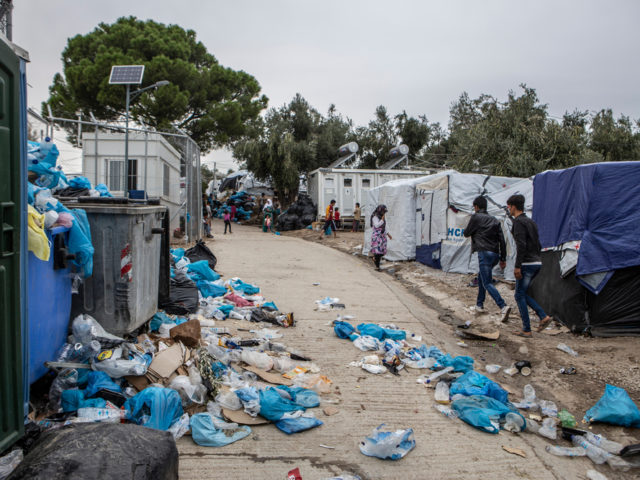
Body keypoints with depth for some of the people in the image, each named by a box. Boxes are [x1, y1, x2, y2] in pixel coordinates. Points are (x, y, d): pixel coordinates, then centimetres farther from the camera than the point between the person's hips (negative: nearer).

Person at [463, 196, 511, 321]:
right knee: (481, 277, 24)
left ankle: (503, 306, -25)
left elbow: (466, 233, 8)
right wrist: (503, 258, 13)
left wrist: (469, 228, 29)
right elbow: (502, 240, 12)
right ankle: (479, 304, 29)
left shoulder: (475, 217, -1)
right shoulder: (494, 220, 17)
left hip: (484, 253, -7)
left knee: (487, 283, -10)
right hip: (495, 254, 7)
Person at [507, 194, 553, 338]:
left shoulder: (519, 222, -12)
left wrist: (517, 266, -20)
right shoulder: (531, 221, 17)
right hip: (537, 263, 9)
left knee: (519, 295, 1)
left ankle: (526, 330, 3)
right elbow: (538, 244, 19)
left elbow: (521, 245, -20)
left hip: (526, 264, -9)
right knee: (522, 293, 18)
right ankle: (543, 316, 6)